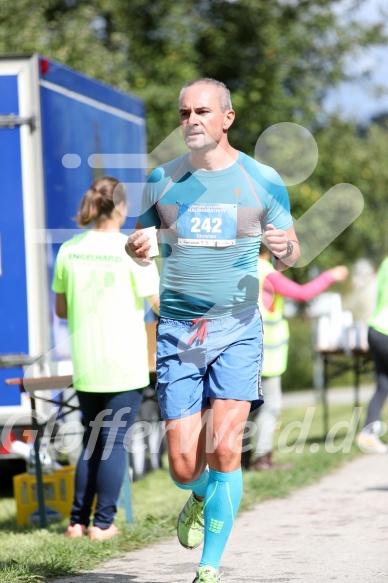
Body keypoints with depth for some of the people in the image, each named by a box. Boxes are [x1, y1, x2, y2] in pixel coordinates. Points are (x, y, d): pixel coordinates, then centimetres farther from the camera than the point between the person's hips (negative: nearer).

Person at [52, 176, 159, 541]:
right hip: (125, 363, -4)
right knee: (114, 442, 2)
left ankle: (78, 521, 12)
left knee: (91, 440, 15)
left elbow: (61, 309, 10)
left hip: (84, 365, 4)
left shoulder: (69, 250, 2)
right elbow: (159, 303, -7)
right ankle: (103, 523, 2)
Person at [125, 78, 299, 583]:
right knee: (184, 465, -2)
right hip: (177, 330, 2)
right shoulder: (163, 180, 7)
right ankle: (202, 498, 36)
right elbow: (139, 237, 18)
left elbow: (289, 253, 12)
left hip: (237, 330, -2)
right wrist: (135, 247, -7)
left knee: (223, 447, -17)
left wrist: (285, 248, -13)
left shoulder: (262, 180, 2)